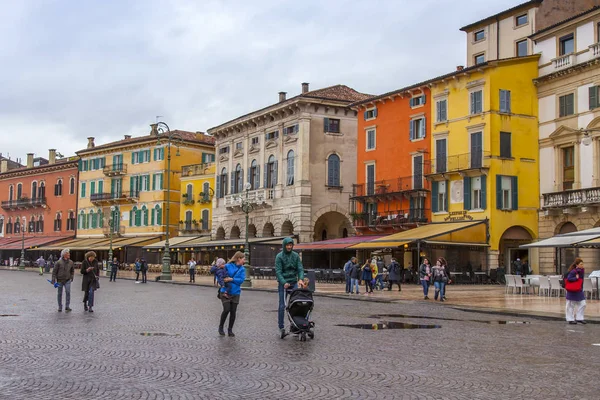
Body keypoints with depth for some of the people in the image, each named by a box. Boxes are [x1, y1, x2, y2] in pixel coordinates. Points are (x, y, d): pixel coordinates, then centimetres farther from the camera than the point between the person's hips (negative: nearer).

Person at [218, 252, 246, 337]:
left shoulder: (242, 269, 4)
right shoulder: (228, 266, -5)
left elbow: (241, 280, -8)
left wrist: (231, 279, -16)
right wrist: (222, 282, -14)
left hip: (235, 293, 3)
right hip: (225, 292, -3)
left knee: (233, 311, 5)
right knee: (226, 309, -12)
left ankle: (230, 330, 20)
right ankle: (221, 327, 11)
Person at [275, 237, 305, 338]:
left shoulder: (296, 256, 7)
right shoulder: (279, 256, -4)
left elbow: (300, 268, 1)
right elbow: (278, 271, -11)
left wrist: (301, 279, -18)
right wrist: (284, 282, -24)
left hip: (294, 283, 3)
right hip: (283, 283, -3)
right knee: (282, 306, -3)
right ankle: (281, 327, 3)